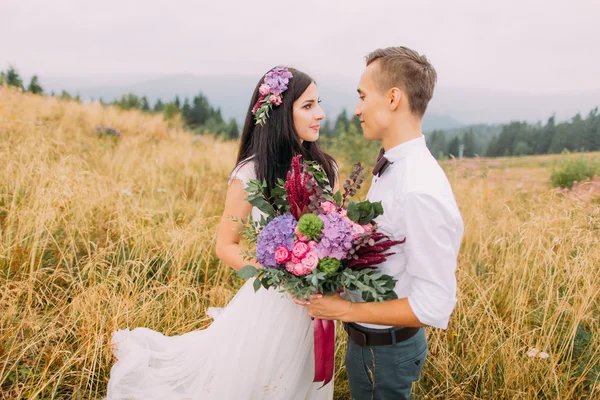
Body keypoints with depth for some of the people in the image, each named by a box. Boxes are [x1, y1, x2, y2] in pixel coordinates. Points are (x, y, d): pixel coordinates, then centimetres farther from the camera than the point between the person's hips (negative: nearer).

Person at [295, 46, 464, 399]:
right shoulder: (393, 168, -2)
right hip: (368, 341, 8)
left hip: (383, 350, -8)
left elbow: (434, 307, -27)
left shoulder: (421, 191, -29)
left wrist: (345, 310, -21)